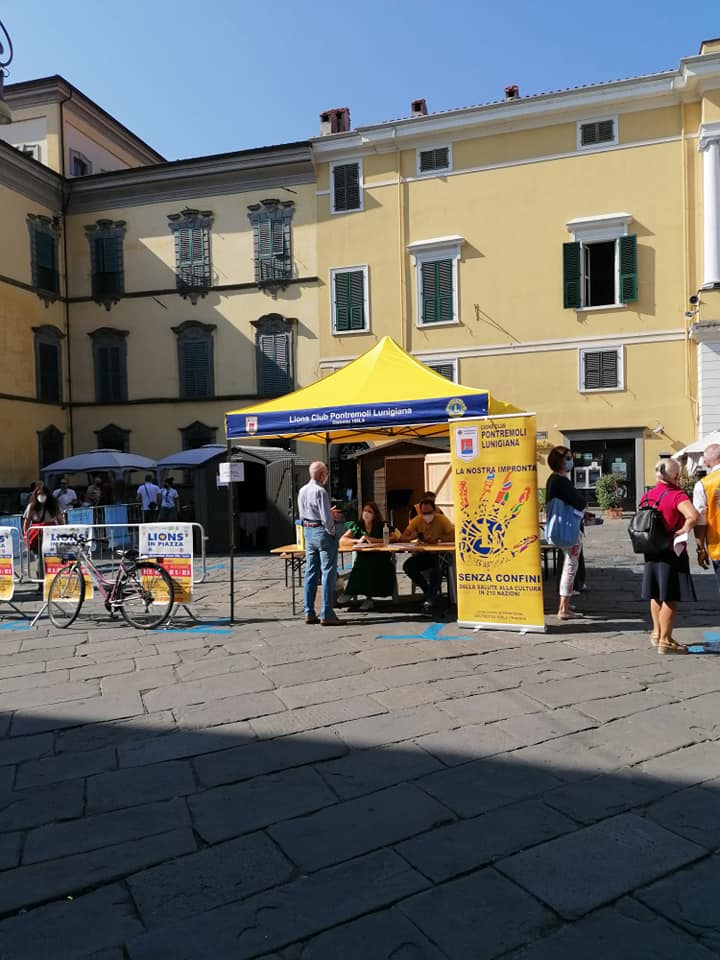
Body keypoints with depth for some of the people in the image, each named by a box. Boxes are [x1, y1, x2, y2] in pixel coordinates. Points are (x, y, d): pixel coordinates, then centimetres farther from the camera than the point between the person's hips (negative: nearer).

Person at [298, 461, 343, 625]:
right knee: (328, 573, -1)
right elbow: (326, 517, -21)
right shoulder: (320, 491, -18)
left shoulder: (302, 491, 8)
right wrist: (331, 531, -3)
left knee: (311, 572, 13)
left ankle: (309, 613, 17)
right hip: (322, 532, -8)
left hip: (308, 532, 8)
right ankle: (326, 615, 1)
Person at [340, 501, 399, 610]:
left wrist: (374, 540, -10)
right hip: (362, 559, 1)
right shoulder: (356, 525, 10)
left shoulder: (382, 526, 6)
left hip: (381, 561, -1)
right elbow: (342, 541, 1)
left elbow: (397, 536, -7)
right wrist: (358, 541, -15)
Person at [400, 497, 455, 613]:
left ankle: (431, 598, -23)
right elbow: (403, 537, -6)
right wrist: (412, 537, -29)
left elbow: (454, 536, -21)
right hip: (422, 554, 4)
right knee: (407, 566, -21)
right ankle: (427, 590, -2)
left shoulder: (442, 519, -10)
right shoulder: (417, 520, -2)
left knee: (436, 566, -36)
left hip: (439, 554, -4)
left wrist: (439, 540, -34)